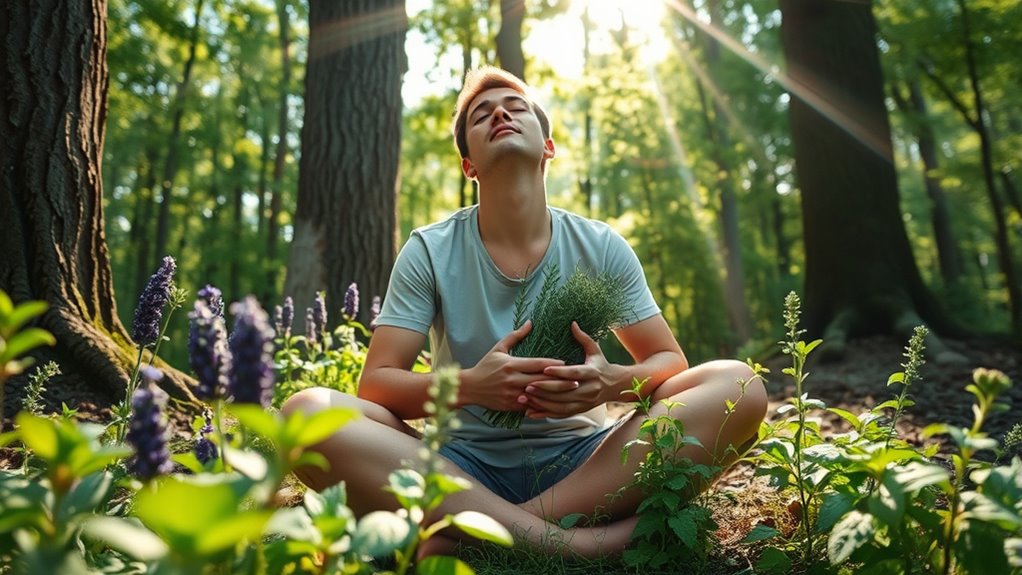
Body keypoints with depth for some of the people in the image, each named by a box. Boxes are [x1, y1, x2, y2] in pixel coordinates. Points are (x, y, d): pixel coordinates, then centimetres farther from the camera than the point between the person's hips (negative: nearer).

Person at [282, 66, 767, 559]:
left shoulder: (602, 248, 1)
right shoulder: (429, 252, -2)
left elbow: (670, 361, 5)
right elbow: (376, 383, -5)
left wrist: (613, 383, -19)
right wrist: (469, 387, -26)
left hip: (582, 460, 2)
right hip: (465, 464, -1)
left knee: (739, 386, -20)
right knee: (306, 412, -26)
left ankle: (474, 531, -25)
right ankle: (576, 541, -29)